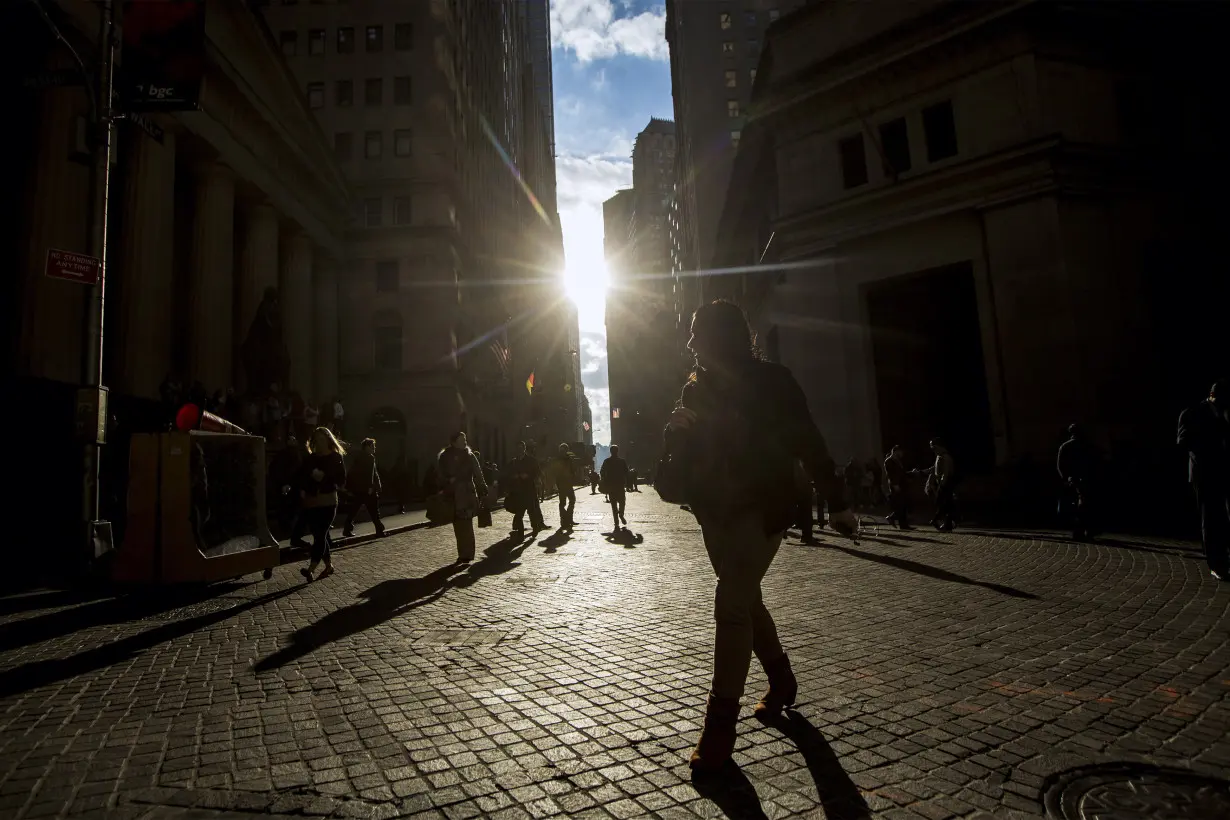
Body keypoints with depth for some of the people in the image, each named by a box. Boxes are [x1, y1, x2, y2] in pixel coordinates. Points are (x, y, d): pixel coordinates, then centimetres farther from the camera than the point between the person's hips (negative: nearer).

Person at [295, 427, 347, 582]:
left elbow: (341, 481, -4)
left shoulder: (336, 458, 0)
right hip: (310, 503, 5)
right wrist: (301, 490, -4)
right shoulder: (309, 458, 12)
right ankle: (329, 565, 23)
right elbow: (301, 477, 15)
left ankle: (311, 569, -18)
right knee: (319, 535, 10)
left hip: (328, 502, -5)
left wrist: (324, 477, -17)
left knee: (320, 535, -11)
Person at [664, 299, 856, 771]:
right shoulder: (697, 386, 8)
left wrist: (835, 503, -3)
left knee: (731, 607, -14)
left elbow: (807, 441, -5)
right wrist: (678, 428, -15)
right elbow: (678, 448, 9)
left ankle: (721, 723, -6)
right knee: (745, 600, 18)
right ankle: (781, 680, 41)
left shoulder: (770, 382, -7)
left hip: (759, 510, -6)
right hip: (716, 513, 7)